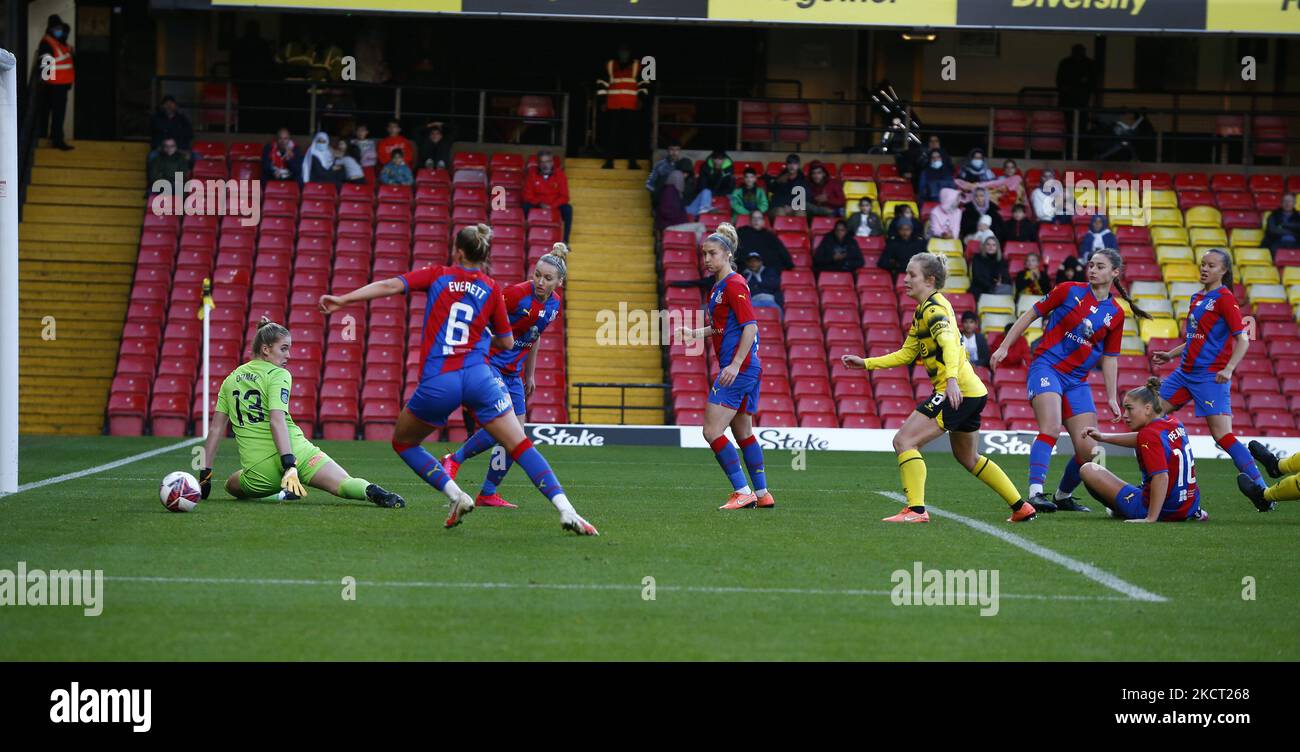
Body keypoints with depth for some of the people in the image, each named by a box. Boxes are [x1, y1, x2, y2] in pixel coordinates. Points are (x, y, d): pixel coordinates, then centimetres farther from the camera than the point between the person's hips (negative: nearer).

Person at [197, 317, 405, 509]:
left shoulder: (231, 379, 17)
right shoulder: (278, 375, 1)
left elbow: (216, 429, 16)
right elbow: (277, 420, -14)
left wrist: (205, 474, 21)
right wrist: (289, 465, -22)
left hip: (257, 470, 3)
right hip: (294, 453, -3)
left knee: (232, 485, 33)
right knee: (345, 484, -10)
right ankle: (372, 492, -46)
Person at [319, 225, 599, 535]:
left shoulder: (437, 276, 10)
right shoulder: (492, 289, 11)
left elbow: (390, 285, -1)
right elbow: (507, 342, 17)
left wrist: (343, 300, 1)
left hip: (437, 382, -1)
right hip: (479, 377, 1)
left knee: (403, 442, 22)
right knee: (521, 446, 2)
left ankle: (455, 495, 6)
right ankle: (565, 509, -14)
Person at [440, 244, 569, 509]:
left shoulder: (555, 305, 3)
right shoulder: (516, 293, -20)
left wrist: (530, 375, 22)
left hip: (513, 372, 8)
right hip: (488, 364, -8)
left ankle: (488, 494, 11)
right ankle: (454, 460, -2)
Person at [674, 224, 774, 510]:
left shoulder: (733, 284, -12)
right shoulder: (719, 287, 17)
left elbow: (750, 326, -19)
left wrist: (736, 364, -25)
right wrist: (696, 333, 17)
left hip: (739, 369, -10)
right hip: (749, 370, 10)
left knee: (712, 431, -11)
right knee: (743, 433, 16)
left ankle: (743, 491, -10)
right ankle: (762, 494, 20)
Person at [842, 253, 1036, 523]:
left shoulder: (934, 308, -12)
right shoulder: (922, 311, 18)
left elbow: (949, 343, -30)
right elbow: (906, 354, 25)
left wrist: (952, 379, -45)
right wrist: (865, 363, 20)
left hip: (957, 392, -11)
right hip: (972, 391, 11)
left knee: (904, 441, -13)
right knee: (969, 459, 24)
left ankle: (916, 509, -19)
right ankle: (1021, 508, 29)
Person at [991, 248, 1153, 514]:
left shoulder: (1115, 314, 8)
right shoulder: (1069, 291, 0)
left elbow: (1109, 358, 13)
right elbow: (1031, 315, 6)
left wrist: (1112, 397, 7)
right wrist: (1004, 347, 2)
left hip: (1077, 381, 4)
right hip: (1047, 367, -4)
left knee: (1088, 450, -3)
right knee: (1051, 429, -27)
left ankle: (1063, 496, 21)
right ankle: (1035, 493, -33)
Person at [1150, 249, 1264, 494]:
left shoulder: (1225, 299, -9)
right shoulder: (1197, 298, 15)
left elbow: (1243, 339, -15)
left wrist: (1228, 369, -26)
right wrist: (1171, 355, 23)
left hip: (1211, 377, -9)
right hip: (1185, 372, 9)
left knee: (1222, 435, -17)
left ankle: (1261, 490, -13)